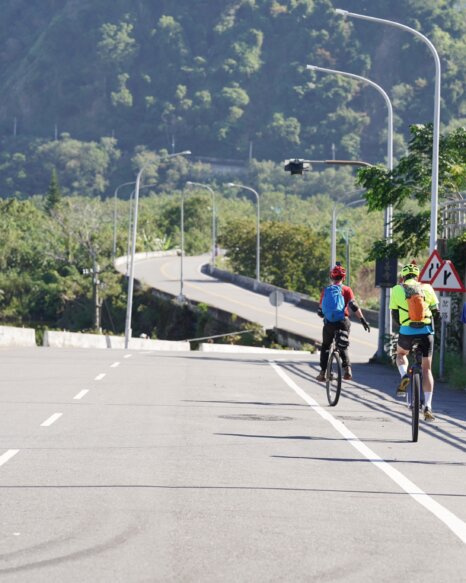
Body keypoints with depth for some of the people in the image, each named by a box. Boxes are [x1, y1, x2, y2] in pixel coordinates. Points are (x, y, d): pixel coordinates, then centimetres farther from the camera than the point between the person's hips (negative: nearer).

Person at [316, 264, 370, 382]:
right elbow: (353, 306, -14)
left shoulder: (325, 291, 6)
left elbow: (320, 312, 9)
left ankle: (322, 372, 10)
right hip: (343, 322, -1)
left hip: (328, 323, 1)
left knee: (325, 347, 20)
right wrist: (363, 319, -16)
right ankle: (347, 368, -6)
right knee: (343, 347, 17)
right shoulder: (346, 290, 0)